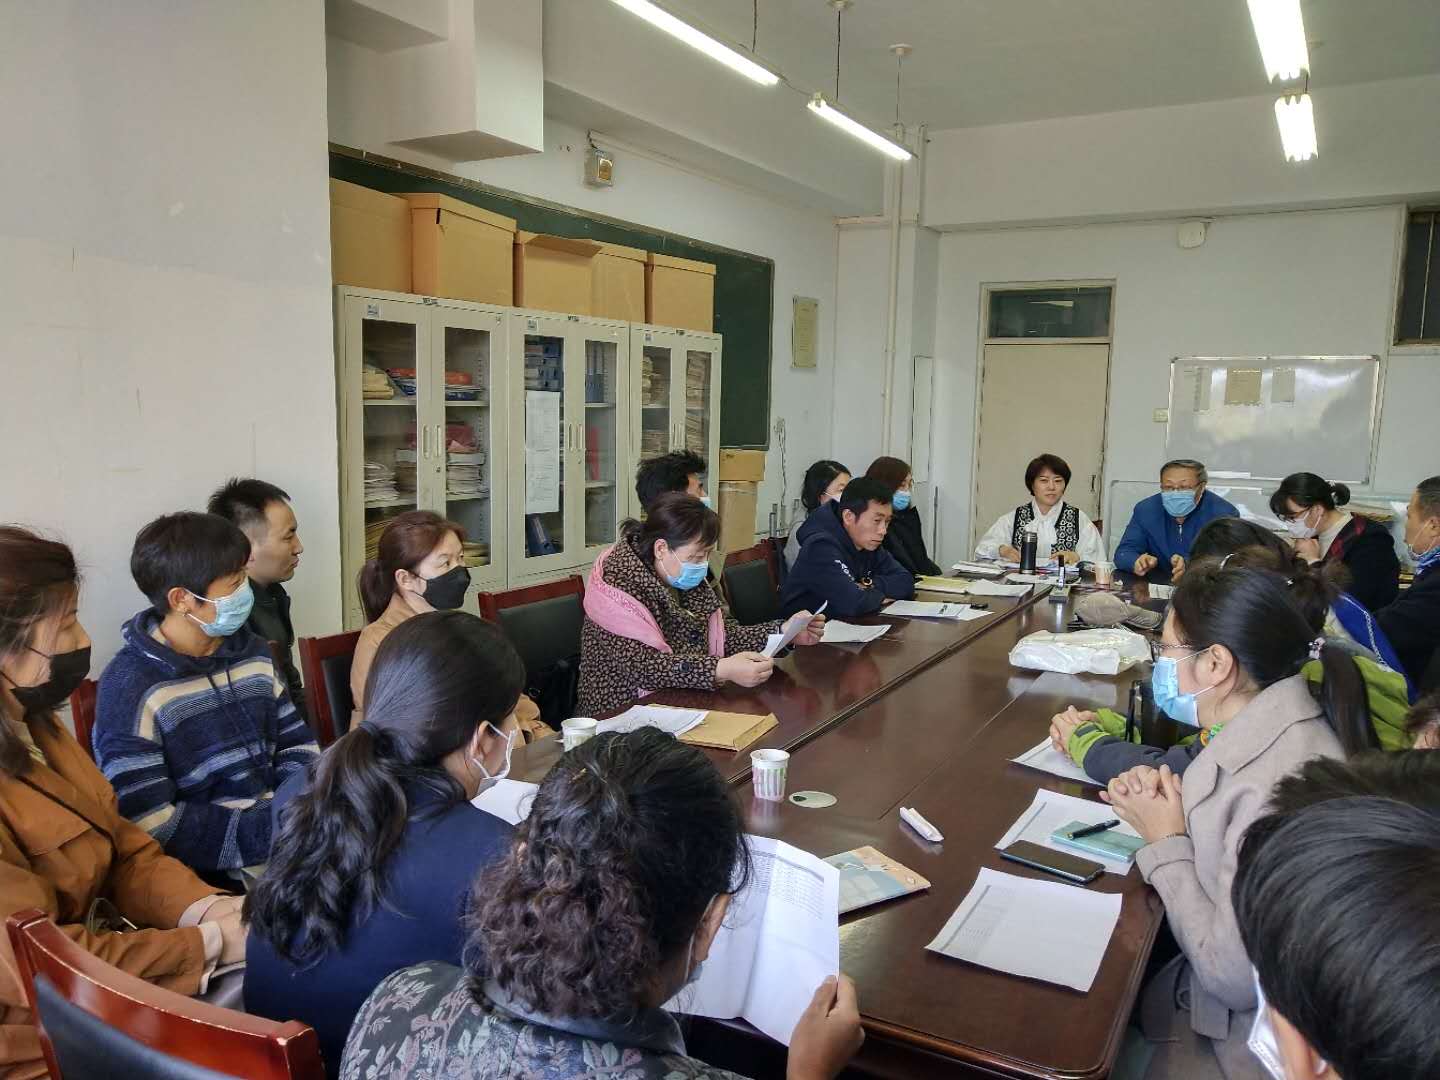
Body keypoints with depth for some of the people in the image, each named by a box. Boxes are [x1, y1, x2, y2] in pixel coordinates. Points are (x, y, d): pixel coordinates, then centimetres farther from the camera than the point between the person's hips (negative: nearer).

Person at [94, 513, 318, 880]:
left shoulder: (254, 652, 9)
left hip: (276, 825, 7)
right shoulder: (131, 687, -12)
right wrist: (273, 829, -17)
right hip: (208, 872, -7)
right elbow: (152, 828, -16)